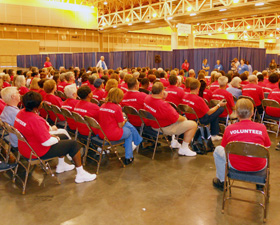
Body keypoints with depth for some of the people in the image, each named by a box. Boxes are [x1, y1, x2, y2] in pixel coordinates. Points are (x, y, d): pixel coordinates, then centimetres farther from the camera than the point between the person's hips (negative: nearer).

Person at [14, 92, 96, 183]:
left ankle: (61, 165, 38)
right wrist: (56, 139, -9)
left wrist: (50, 135, 7)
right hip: (38, 153, -10)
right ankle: (81, 174, 7)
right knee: (73, 144, -1)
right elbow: (47, 142, -31)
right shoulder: (35, 120, -33)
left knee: (63, 136, 25)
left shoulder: (20, 113, -2)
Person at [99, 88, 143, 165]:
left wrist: (123, 121, 21)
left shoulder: (102, 106, 7)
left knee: (127, 124, 22)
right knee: (129, 132, 23)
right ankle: (128, 158, 26)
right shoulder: (117, 108, -15)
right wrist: (124, 121, 12)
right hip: (113, 135, -7)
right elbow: (120, 126, -10)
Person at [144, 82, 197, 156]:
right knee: (193, 124, -5)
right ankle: (183, 149, 3)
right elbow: (177, 118, -24)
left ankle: (174, 142, 36)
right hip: (165, 128, -9)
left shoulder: (147, 98, -10)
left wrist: (163, 98, -6)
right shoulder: (163, 105, -35)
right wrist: (184, 118, -2)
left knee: (183, 120, 32)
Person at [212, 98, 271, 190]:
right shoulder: (262, 127, -8)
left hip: (235, 166, -1)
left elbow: (224, 147, 5)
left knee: (218, 150, 23)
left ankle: (222, 181, 34)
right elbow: (267, 146, 7)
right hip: (258, 168, 2)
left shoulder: (229, 129, -9)